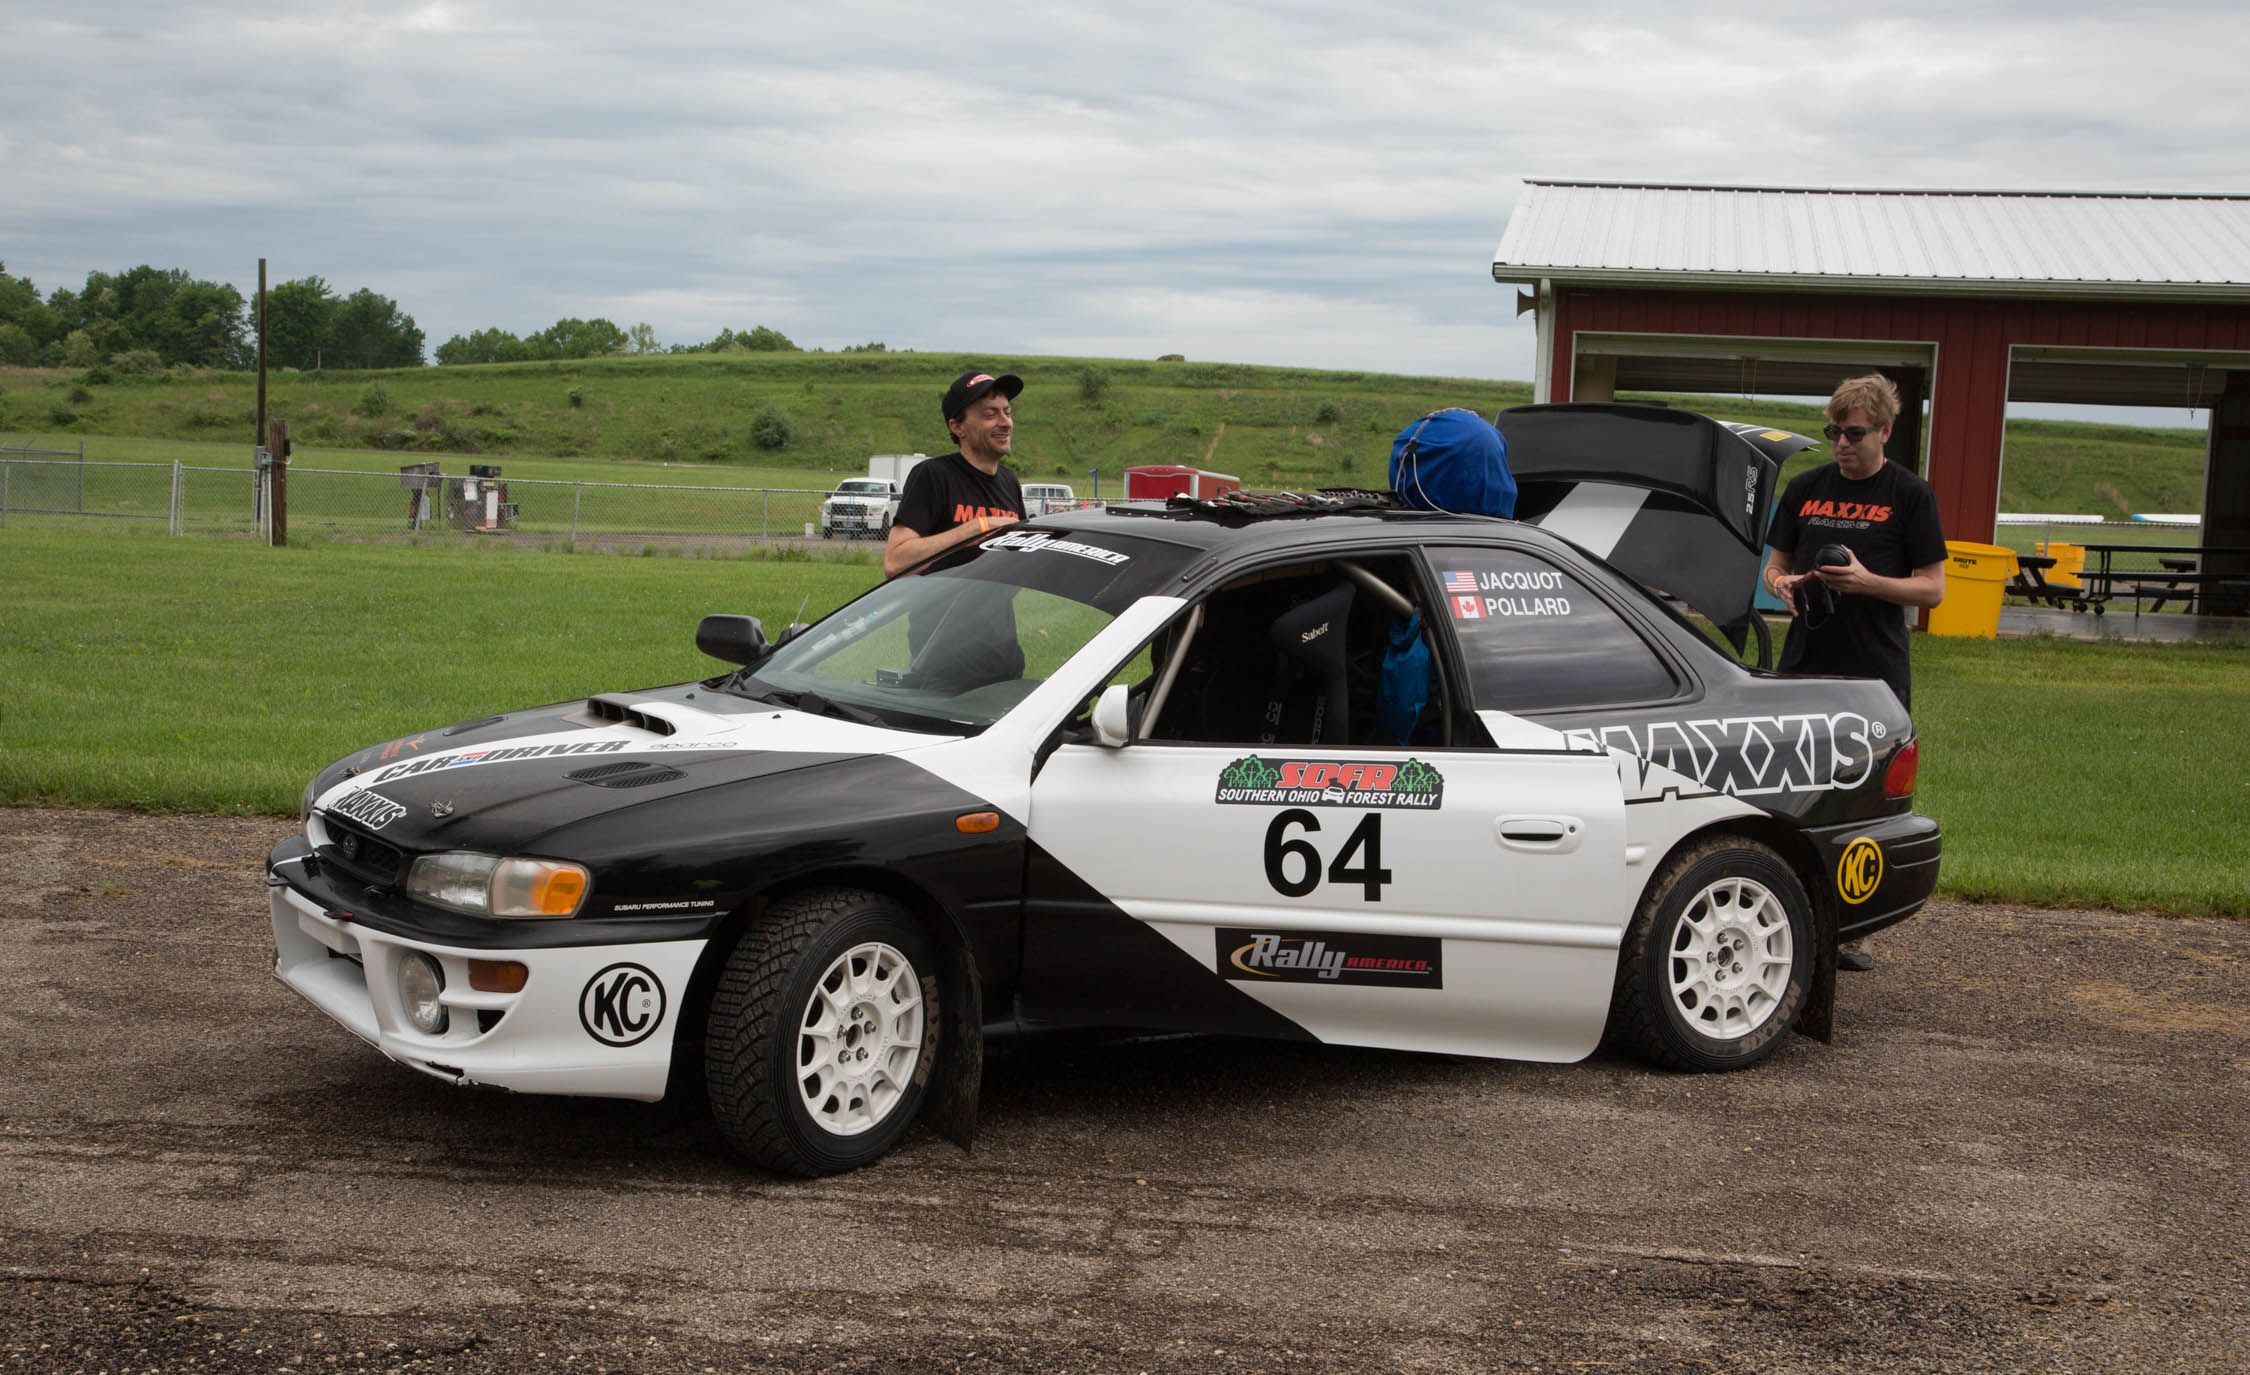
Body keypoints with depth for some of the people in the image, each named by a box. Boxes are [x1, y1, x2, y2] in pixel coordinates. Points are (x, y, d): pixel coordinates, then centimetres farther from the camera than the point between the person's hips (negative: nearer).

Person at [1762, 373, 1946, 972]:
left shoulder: (1909, 495, 1)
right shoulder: (1805, 488, 12)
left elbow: (1932, 587, -1)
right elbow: (1774, 565, 18)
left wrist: (1867, 582, -17)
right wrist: (1784, 585, -5)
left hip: (1876, 675, -3)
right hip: (1804, 668, 3)